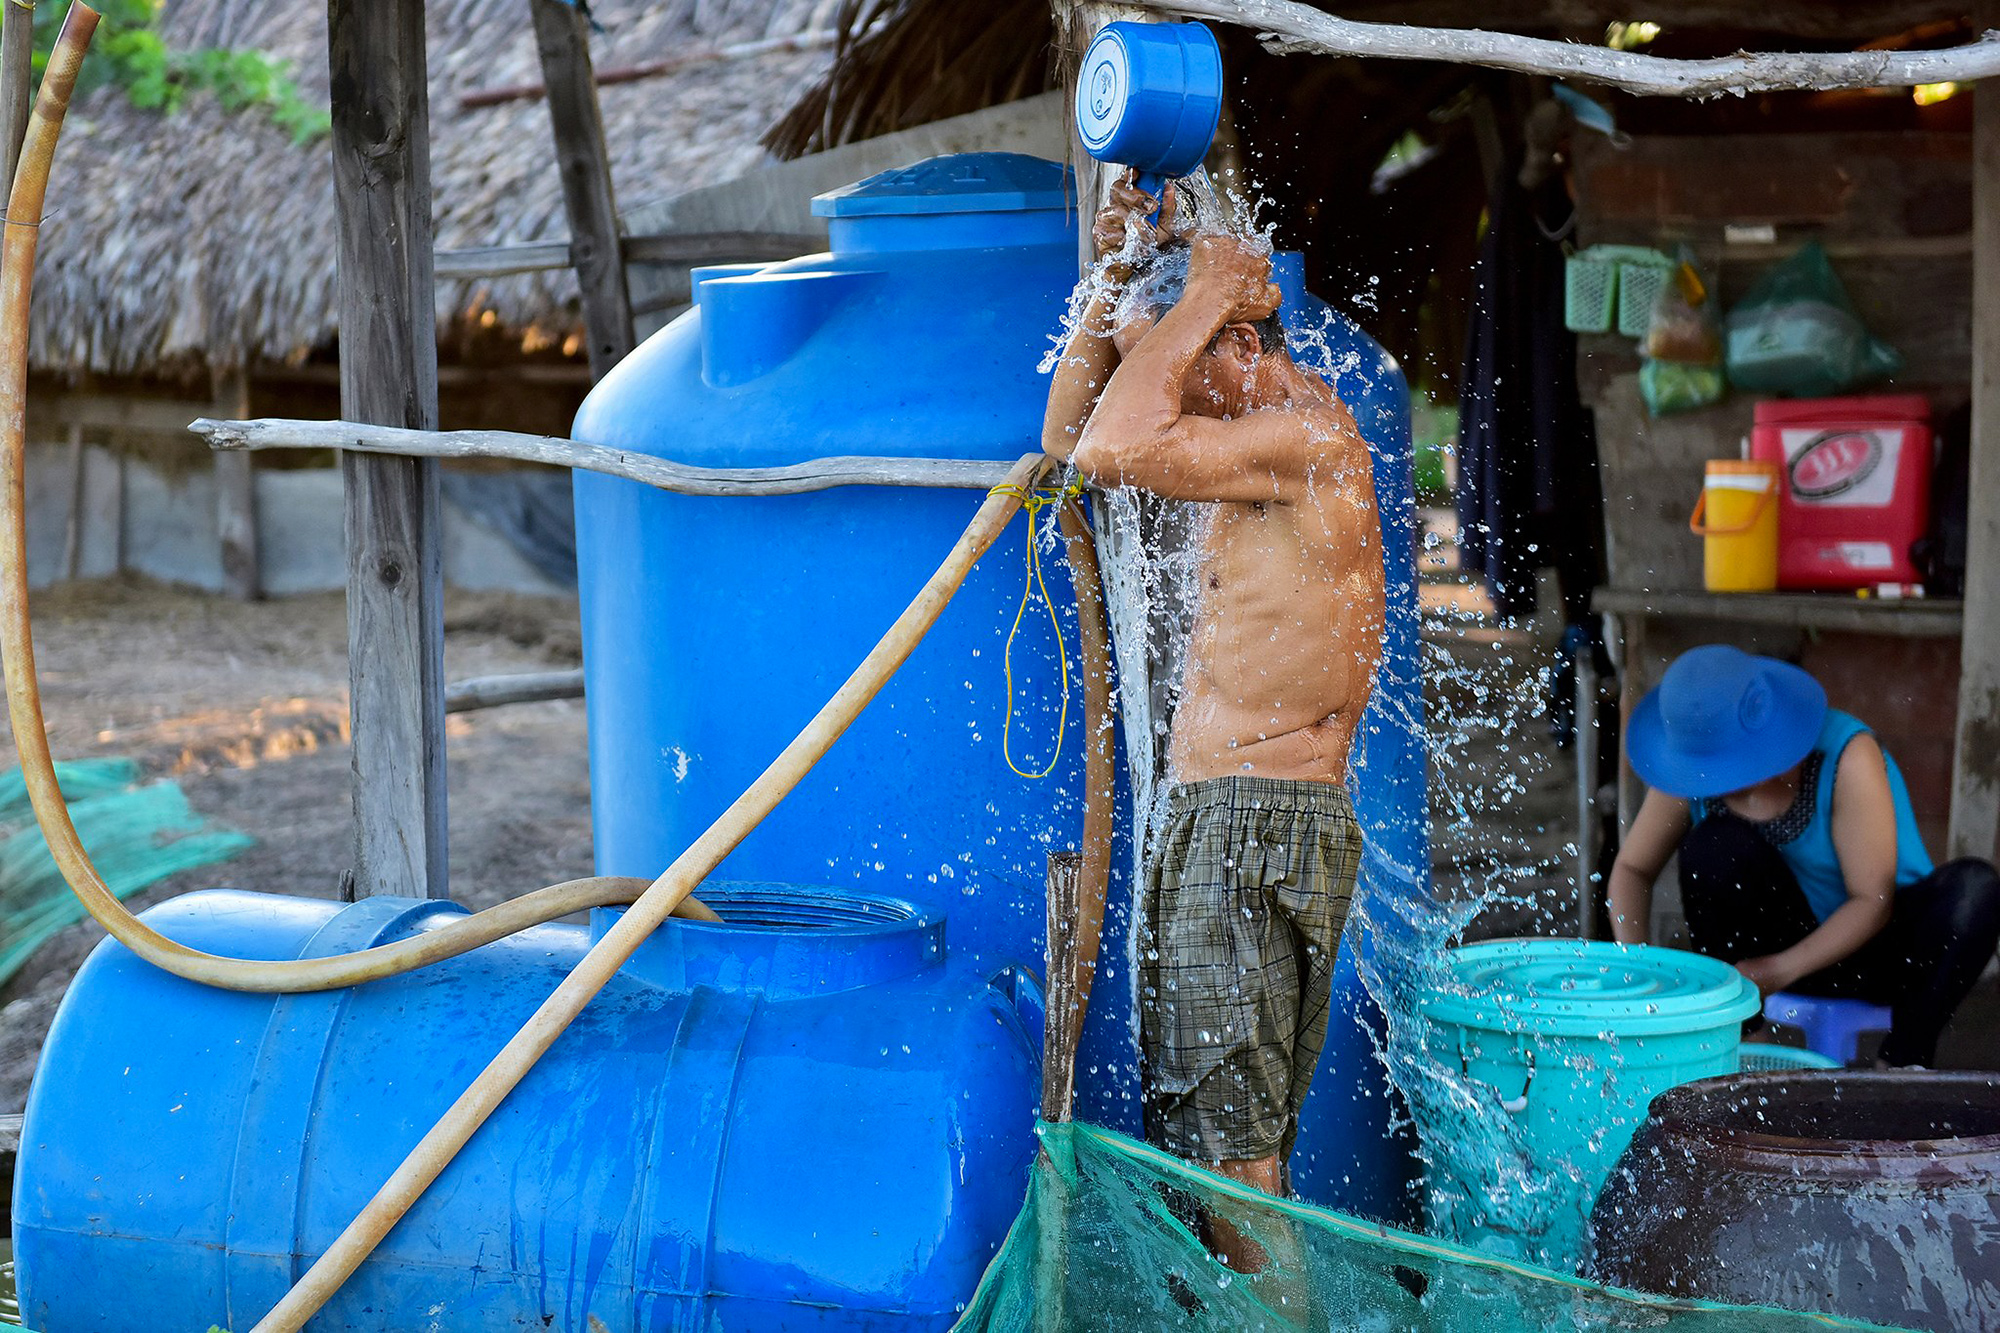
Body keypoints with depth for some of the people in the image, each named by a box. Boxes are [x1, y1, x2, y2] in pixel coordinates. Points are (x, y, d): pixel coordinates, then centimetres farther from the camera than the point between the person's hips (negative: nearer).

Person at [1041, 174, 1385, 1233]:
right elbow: (1067, 433, 22)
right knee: (1198, 1132, 15)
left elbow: (1110, 454, -28)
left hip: (1260, 828, -10)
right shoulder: (1260, 439, 15)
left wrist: (1201, 297, -15)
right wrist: (1121, 274, 10)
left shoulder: (1308, 438, -15)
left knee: (1230, 1146, -7)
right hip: (1215, 825, 10)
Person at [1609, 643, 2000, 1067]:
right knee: (1714, 844, -27)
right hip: (1790, 939, 2)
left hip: (1878, 943, -2)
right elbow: (1632, 869, -2)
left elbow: (1874, 900, -24)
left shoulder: (1846, 757, -24)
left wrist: (1783, 968, -34)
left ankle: (1904, 1058, -19)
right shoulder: (1693, 768, -12)